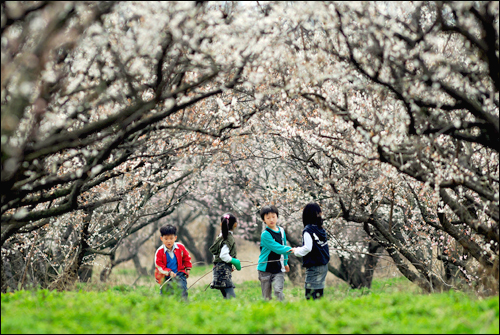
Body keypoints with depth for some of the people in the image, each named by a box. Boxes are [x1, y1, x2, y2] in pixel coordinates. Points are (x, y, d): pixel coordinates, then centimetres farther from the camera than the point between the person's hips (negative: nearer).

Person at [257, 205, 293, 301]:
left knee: (278, 290, -14)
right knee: (266, 296, 3)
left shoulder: (281, 231, 8)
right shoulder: (265, 234, -12)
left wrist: (285, 263, 30)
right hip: (265, 269, -3)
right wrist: (290, 249, -26)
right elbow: (276, 248, -19)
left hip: (279, 269, 3)